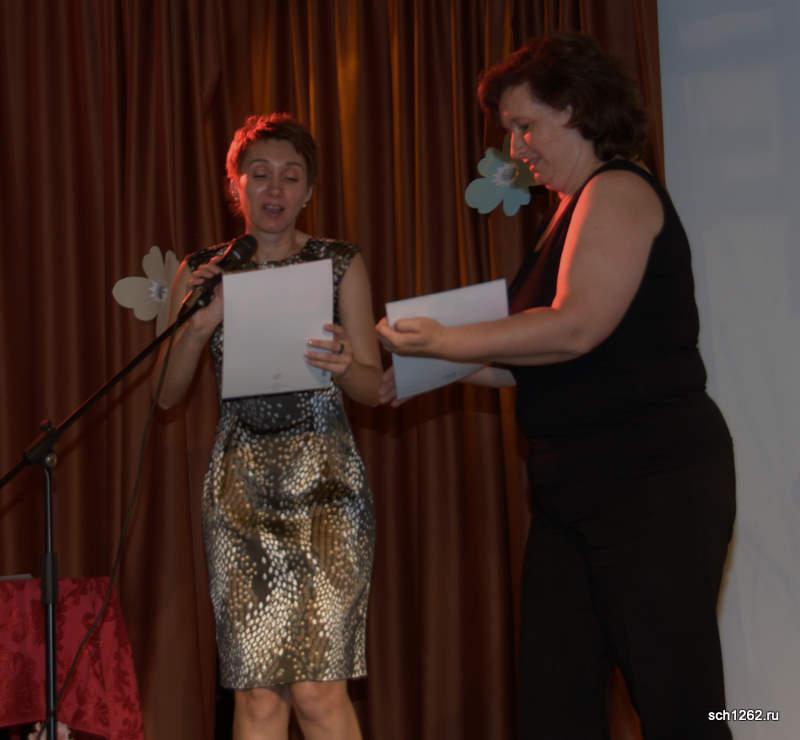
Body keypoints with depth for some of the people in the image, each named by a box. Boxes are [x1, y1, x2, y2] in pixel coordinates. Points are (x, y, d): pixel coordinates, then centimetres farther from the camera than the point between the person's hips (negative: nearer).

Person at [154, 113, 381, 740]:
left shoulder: (341, 265, 5)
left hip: (324, 479, -2)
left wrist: (344, 364, -20)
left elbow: (374, 387, 3)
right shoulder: (203, 271, 10)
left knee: (317, 688, -11)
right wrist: (199, 323, -10)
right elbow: (168, 393, 8)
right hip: (241, 483, 2)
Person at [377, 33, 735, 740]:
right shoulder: (574, 207, 18)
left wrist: (445, 341, -12)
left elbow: (575, 327, -22)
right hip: (576, 485, 10)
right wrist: (423, 373, 14)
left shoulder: (618, 191, -9)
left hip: (652, 476, -10)